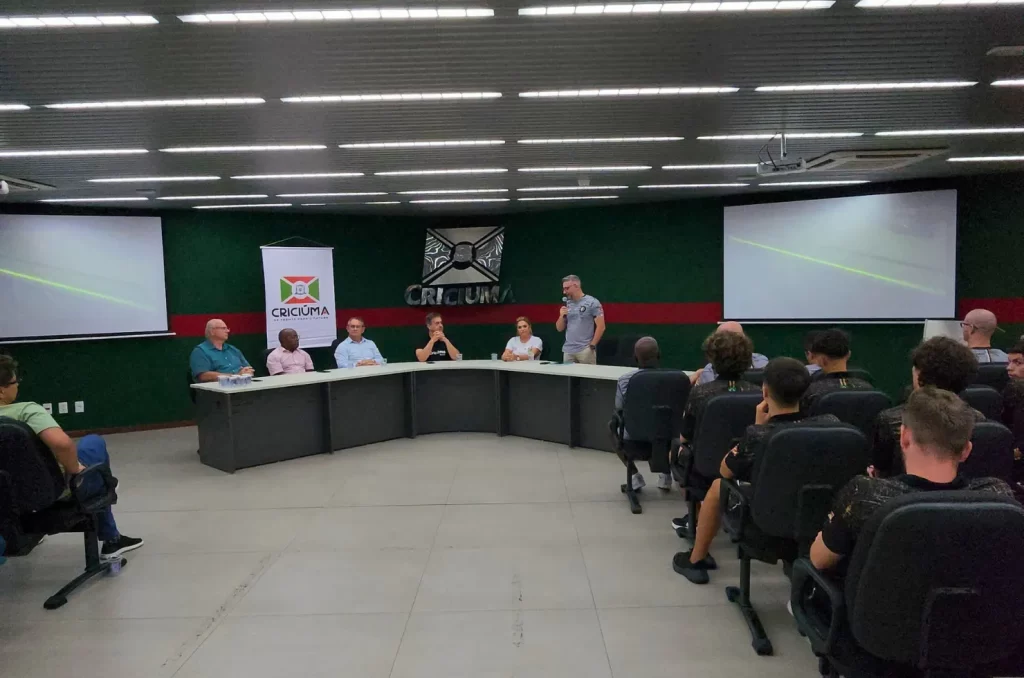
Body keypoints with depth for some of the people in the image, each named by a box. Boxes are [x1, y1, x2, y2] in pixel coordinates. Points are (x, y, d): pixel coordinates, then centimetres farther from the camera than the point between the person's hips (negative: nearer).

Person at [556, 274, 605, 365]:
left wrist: (592, 345, -11)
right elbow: (559, 328, 15)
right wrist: (562, 316, -3)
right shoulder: (567, 304, 13)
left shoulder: (592, 302, -3)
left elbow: (601, 326, -8)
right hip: (568, 351, 5)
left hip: (586, 350, -5)